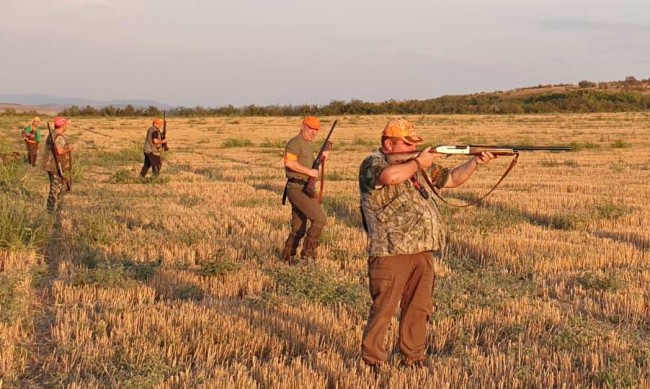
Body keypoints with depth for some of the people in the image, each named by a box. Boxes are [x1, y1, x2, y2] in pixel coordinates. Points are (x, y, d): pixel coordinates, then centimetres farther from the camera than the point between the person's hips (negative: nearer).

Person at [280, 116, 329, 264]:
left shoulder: (307, 144, 21)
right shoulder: (296, 142, -10)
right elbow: (289, 163, -24)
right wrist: (309, 171, -20)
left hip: (303, 189, 10)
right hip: (298, 189, -10)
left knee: (299, 229, 15)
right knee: (320, 219, -15)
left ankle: (288, 256, 24)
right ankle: (308, 252, -11)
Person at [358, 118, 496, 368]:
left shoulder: (419, 165, 18)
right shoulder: (372, 164, -6)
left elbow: (451, 179, 24)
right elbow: (390, 176, -29)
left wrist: (475, 162, 10)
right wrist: (418, 164, -14)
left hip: (423, 251, 8)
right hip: (390, 252, -7)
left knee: (419, 309, 12)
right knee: (383, 309, -3)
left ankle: (414, 359, 24)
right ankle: (372, 363, 7)